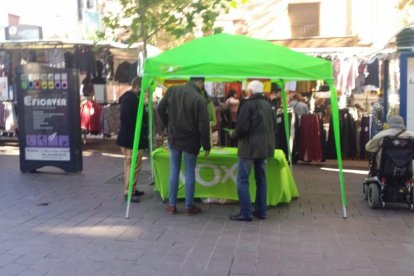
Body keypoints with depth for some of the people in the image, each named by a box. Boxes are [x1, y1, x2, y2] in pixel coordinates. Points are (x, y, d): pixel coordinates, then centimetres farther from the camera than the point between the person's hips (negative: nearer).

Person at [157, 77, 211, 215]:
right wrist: (206, 145, -5)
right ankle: (189, 206, 15)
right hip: (190, 141, -4)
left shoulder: (172, 90, -4)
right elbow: (203, 126, -16)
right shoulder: (200, 99, -18)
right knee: (190, 173, 8)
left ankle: (172, 205, 17)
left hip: (174, 138, 4)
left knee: (174, 171, 12)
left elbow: (160, 109, 3)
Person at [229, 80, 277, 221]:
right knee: (261, 179, 14)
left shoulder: (248, 104, -13)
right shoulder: (268, 105, 9)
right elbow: (274, 127, 14)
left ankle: (246, 212, -4)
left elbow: (242, 127, -18)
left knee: (242, 180, -1)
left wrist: (234, 133, 1)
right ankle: (261, 211, 19)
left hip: (249, 146, -7)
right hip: (265, 146, 8)